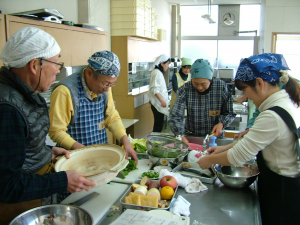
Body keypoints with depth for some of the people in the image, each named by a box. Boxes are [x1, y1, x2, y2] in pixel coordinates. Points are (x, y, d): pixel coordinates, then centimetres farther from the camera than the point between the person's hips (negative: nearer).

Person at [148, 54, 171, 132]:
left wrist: (164, 101, 26)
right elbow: (154, 89, -21)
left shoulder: (159, 72, 18)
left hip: (159, 103, 10)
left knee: (159, 124, 11)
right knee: (158, 124, -7)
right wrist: (162, 101, -25)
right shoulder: (156, 73, -14)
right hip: (157, 103, -10)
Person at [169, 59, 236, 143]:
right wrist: (180, 135, -32)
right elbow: (175, 115, -16)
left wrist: (221, 124, -17)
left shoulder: (222, 87, -8)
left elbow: (230, 114, 3)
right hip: (190, 136, 0)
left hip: (215, 135, 1)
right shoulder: (185, 89, -10)